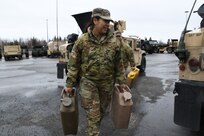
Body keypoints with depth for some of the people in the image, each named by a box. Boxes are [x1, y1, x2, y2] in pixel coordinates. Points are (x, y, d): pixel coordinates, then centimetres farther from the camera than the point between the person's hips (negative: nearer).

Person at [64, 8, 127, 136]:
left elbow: (118, 64, 4)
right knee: (93, 112, 0)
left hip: (107, 83, 3)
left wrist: (122, 81, 5)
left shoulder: (114, 41, -4)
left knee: (102, 110, 19)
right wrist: (70, 84, -6)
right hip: (88, 81, -3)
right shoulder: (82, 40, -9)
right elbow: (74, 64, -5)